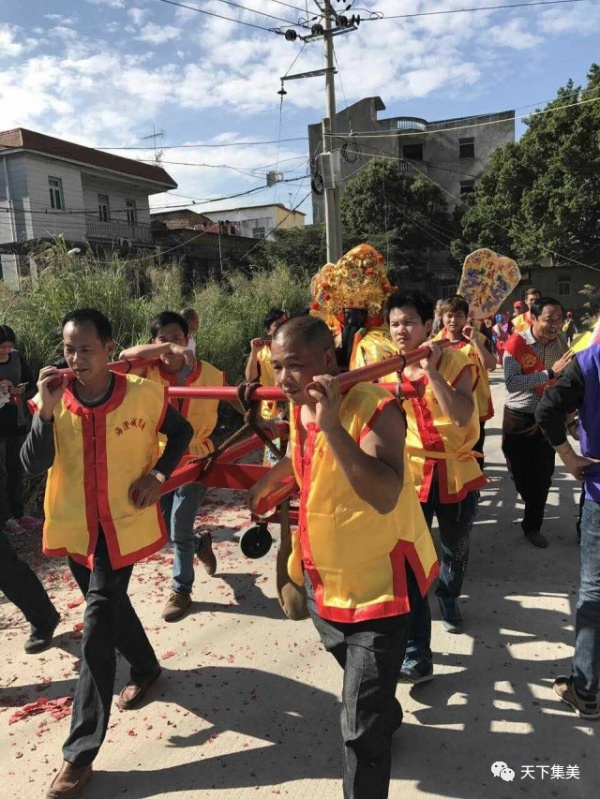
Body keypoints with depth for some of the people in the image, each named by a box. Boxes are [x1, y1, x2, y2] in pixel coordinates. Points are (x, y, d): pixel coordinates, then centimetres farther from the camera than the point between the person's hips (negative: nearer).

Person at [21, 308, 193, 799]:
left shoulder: (144, 395, -14)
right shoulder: (52, 398, -8)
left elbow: (181, 432, 3)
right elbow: (33, 465, -16)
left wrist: (159, 474, -11)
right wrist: (47, 410, -28)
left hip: (123, 525, -4)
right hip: (75, 527, 4)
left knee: (98, 627, -7)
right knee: (111, 606, 22)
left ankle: (81, 752, 5)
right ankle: (146, 668, 50)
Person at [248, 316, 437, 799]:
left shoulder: (374, 407, -27)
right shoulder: (300, 406, -3)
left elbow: (385, 497, -41)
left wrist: (333, 426, -46)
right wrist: (267, 484, 33)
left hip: (377, 581, -8)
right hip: (322, 577, 8)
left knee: (362, 727, -4)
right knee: (358, 673, 32)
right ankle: (387, 718, 63)